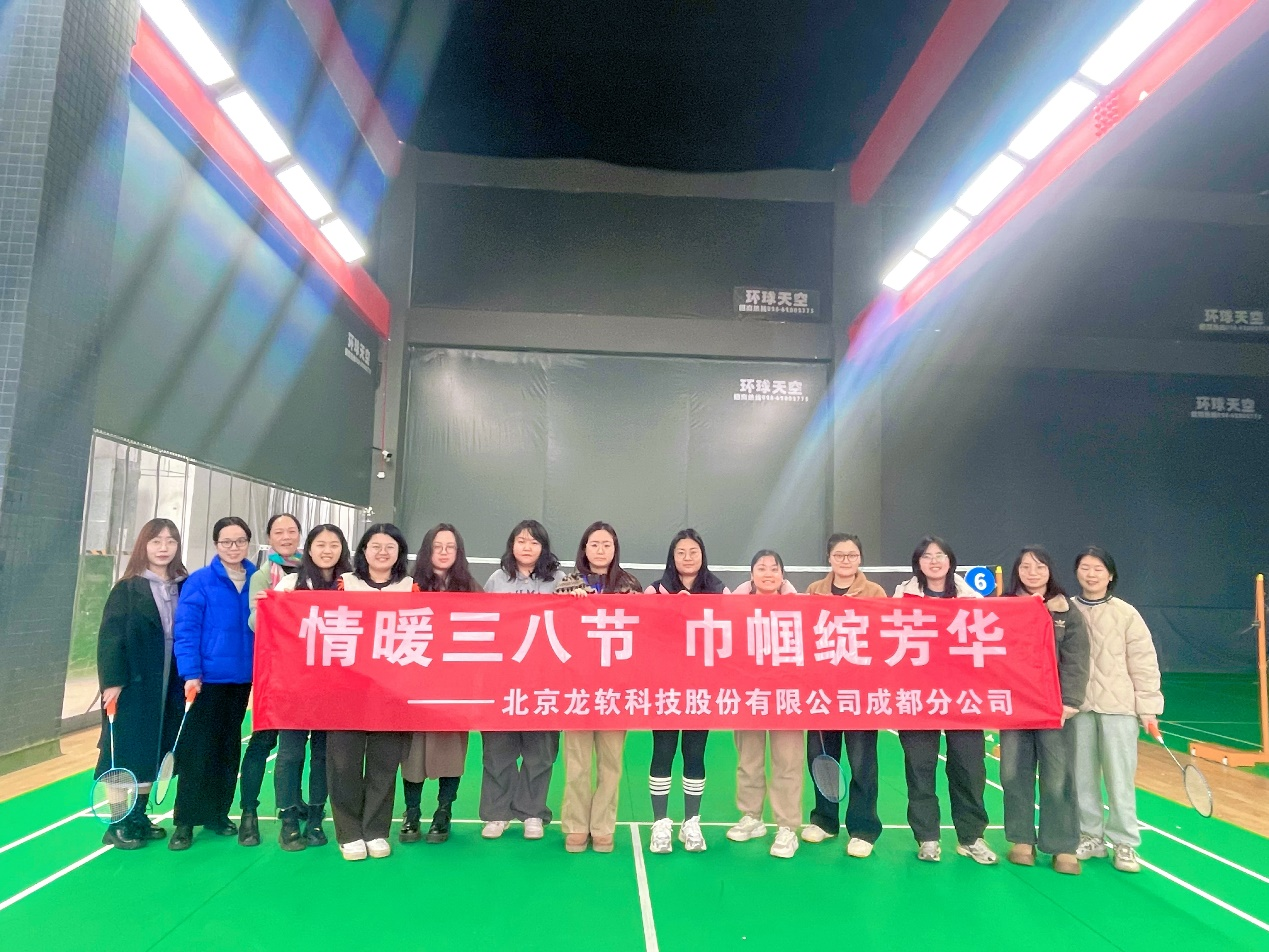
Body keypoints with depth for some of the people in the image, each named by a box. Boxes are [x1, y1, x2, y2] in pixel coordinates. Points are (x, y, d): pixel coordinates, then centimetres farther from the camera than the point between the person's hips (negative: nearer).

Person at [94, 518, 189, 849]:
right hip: (134, 684, -4)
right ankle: (119, 823, 14)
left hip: (171, 685, 4)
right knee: (128, 752, 3)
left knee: (153, 751, 11)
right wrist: (112, 681, -14)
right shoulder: (127, 589, -4)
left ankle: (138, 817, 23)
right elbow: (110, 637, -7)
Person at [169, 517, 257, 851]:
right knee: (197, 749, 1)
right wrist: (191, 674, -18)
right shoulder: (199, 582, -9)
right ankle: (185, 820, 13)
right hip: (207, 678, -4)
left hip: (242, 678, 4)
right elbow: (185, 631, -12)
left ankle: (217, 812, 26)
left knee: (229, 748, 14)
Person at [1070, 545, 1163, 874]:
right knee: (1082, 776, 9)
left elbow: (1143, 663, -1)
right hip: (1078, 706, 2)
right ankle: (1090, 836, 23)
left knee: (1120, 777, 2)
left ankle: (1124, 843, 15)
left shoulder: (1126, 614, -2)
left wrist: (1148, 707, -4)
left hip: (1118, 706, -2)